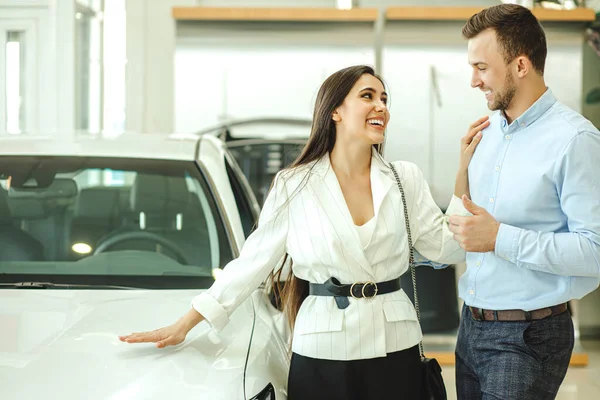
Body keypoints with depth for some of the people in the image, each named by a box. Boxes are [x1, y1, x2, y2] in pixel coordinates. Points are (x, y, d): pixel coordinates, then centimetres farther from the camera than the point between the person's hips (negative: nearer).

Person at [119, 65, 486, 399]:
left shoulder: (406, 179, 5)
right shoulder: (294, 186, -1)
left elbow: (447, 249, 2)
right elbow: (252, 262, 2)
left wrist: (464, 171, -3)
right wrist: (184, 326, -1)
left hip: (396, 352, 2)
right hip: (321, 358, -2)